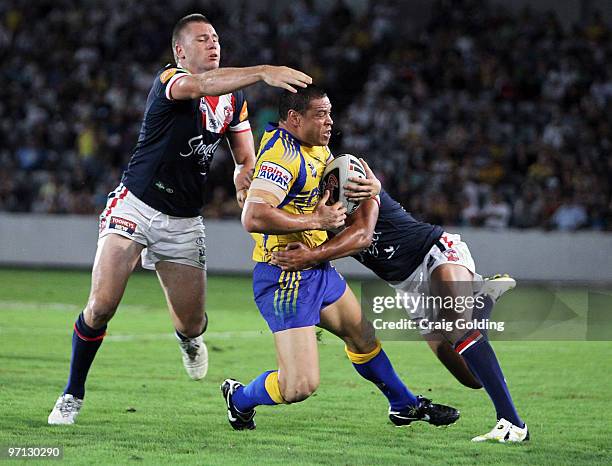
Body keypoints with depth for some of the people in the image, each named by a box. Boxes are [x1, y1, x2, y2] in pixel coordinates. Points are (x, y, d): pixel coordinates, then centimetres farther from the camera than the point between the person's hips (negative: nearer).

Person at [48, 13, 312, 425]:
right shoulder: (169, 80, -14)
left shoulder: (233, 100, 7)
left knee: (192, 323, 4)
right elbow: (201, 85, -37)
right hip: (135, 206, -5)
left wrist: (244, 175, -12)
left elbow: (247, 157, 14)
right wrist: (264, 73, -50)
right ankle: (73, 395, 3)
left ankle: (190, 338, 44)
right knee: (101, 306, -17)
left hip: (184, 222, 5)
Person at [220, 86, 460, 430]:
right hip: (285, 277, -10)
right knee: (300, 386, -14)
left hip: (318, 271, 10)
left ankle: (405, 406, 46)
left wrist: (372, 185, -3)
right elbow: (253, 218, -32)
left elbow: (345, 175, 22)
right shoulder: (283, 153, -22)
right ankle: (240, 398, 14)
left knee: (363, 337, 26)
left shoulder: (315, 147, 9)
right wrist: (315, 221, -25)